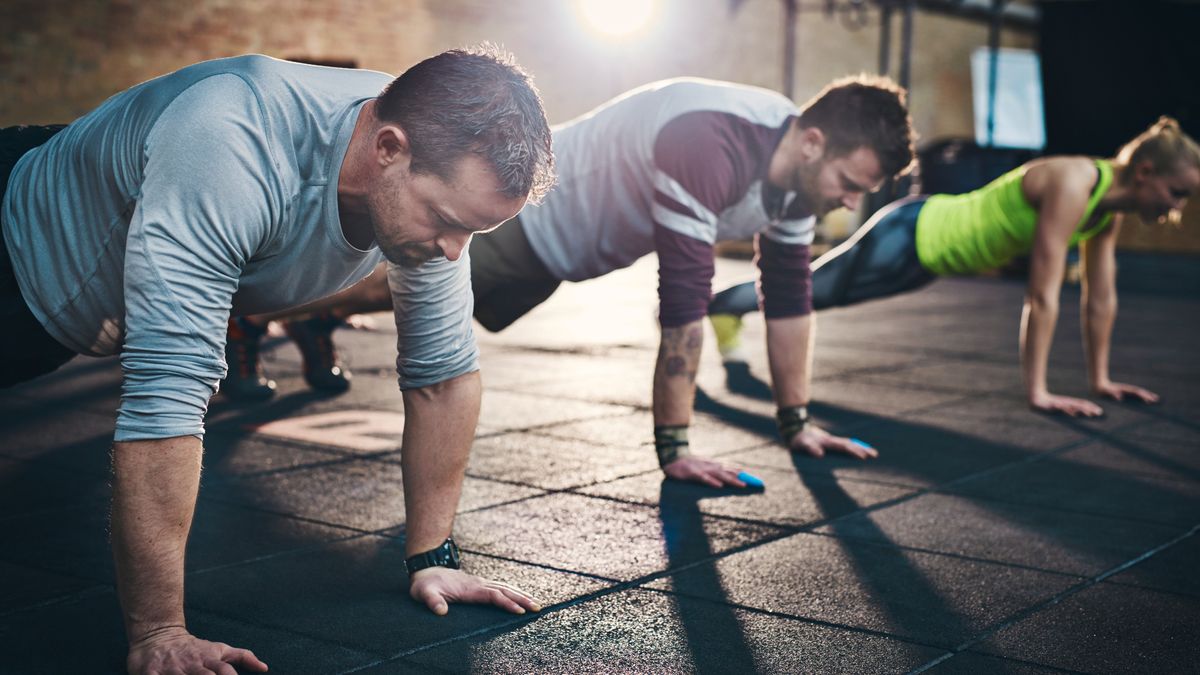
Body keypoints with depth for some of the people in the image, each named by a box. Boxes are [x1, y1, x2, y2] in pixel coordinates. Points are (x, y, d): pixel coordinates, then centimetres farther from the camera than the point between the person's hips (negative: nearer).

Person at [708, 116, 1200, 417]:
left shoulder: (1111, 205, -5)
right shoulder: (1073, 185, -31)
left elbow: (1100, 297, 5)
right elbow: (1042, 296, -33)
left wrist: (1100, 380, 9)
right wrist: (1037, 393, -30)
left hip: (932, 245, 8)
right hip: (910, 237, -8)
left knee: (818, 293, 24)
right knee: (807, 289, 10)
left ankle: (727, 310, 44)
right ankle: (714, 303, 32)